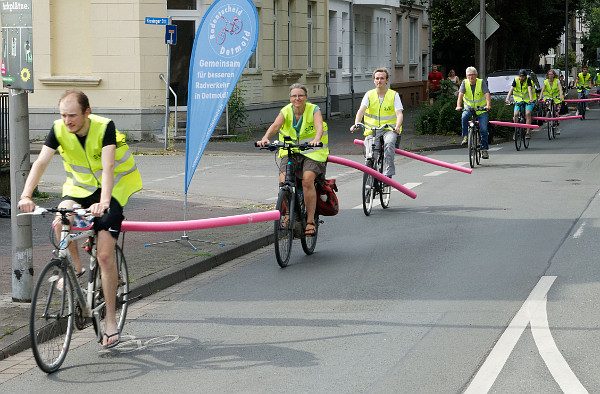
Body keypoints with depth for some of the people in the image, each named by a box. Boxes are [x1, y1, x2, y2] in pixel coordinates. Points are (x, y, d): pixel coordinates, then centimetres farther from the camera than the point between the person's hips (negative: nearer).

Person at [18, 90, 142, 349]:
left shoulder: (104, 127, -24)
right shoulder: (59, 129, -14)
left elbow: (108, 168, -35)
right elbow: (41, 162, -21)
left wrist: (103, 202, -50)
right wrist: (26, 195, -37)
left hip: (113, 188, -3)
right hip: (80, 185, 3)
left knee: (105, 255, -13)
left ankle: (110, 321, -3)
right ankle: (75, 269, -3)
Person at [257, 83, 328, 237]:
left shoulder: (314, 110, -9)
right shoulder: (286, 111, -3)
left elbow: (319, 126, -28)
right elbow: (275, 125, -21)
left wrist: (316, 139, -50)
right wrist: (265, 138, -42)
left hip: (312, 152, -3)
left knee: (307, 180, -26)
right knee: (283, 181, -20)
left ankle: (310, 221, -18)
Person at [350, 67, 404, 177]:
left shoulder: (394, 95, 1)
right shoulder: (369, 95, 5)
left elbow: (399, 114, -10)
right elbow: (361, 110, -10)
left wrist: (397, 127, -31)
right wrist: (356, 124, -30)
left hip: (389, 129, -2)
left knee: (389, 142, -35)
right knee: (370, 156, -17)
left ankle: (388, 174, -32)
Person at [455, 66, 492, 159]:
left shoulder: (481, 82, -11)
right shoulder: (465, 83, -7)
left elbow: (487, 94, -22)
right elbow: (461, 94, -19)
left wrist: (488, 105, -41)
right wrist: (458, 106, -37)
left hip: (481, 109, -1)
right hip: (469, 108, 1)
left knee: (483, 129, -10)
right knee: (464, 117, -33)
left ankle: (484, 150, 2)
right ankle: (465, 137, -17)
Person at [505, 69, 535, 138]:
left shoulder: (528, 80, -16)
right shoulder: (516, 80, -10)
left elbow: (529, 89, -30)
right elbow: (511, 89, -21)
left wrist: (531, 98, -46)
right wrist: (507, 98, -37)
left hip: (528, 100, -2)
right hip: (519, 99, 2)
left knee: (528, 113, -22)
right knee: (515, 115, -13)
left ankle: (528, 132, -15)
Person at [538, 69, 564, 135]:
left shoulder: (557, 81, -11)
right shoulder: (545, 81, -7)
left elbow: (560, 89, -24)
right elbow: (542, 90, -18)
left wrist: (561, 96, -42)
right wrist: (540, 97, -34)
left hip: (557, 98, -2)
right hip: (548, 97, 2)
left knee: (556, 113, -9)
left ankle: (557, 128, 2)